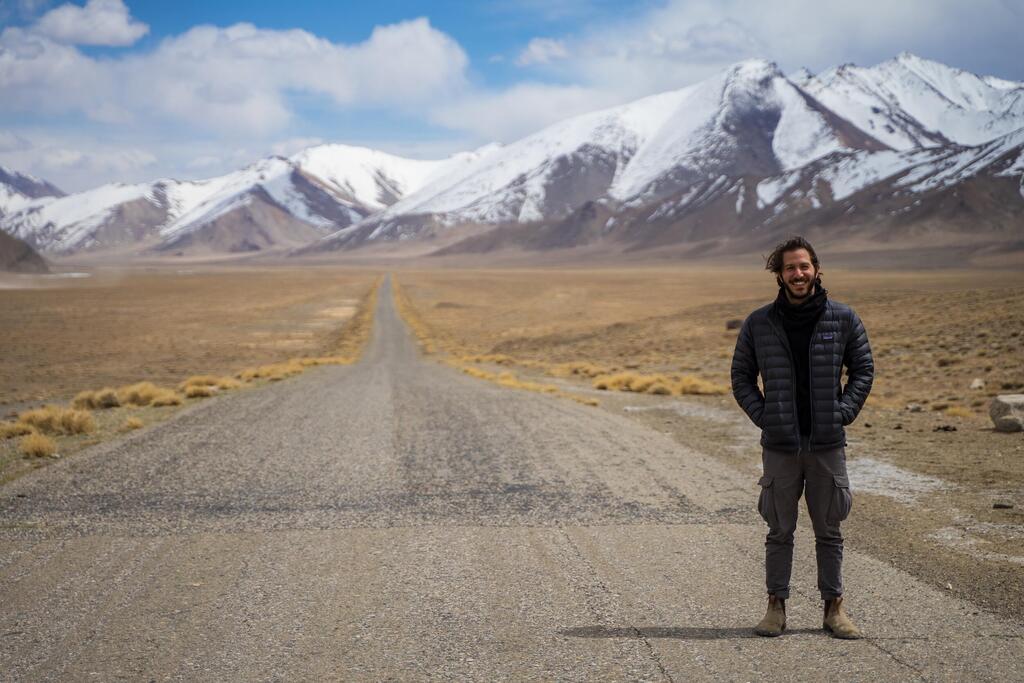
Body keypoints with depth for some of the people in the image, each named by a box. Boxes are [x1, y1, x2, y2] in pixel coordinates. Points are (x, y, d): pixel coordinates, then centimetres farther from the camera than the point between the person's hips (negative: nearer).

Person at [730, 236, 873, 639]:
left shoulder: (843, 319, 1)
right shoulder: (758, 324, 0)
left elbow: (863, 371, 8)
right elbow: (741, 377, 8)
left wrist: (842, 413, -3)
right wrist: (763, 416, -4)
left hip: (828, 443, 0)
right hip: (780, 444, 0)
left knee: (829, 531, 9)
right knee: (780, 531, 6)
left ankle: (834, 608, 18)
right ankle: (776, 606, 15)